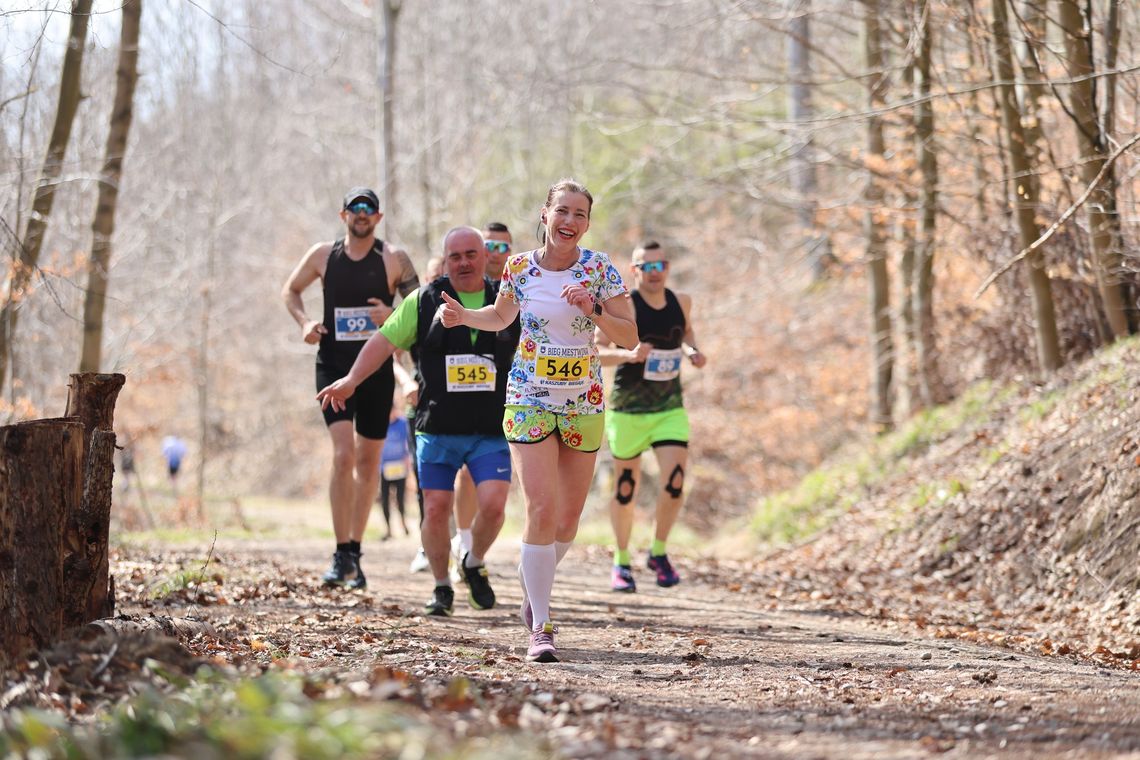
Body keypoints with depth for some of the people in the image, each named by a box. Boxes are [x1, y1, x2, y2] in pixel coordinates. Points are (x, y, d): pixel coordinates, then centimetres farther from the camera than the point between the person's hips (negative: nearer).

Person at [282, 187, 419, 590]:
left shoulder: (394, 259, 0)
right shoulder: (322, 255, 4)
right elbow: (290, 290, 18)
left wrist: (394, 315, -21)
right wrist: (304, 321, 0)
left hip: (377, 369, 1)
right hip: (334, 366, -1)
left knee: (368, 462, 8)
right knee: (344, 454, -16)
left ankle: (355, 553, 20)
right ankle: (342, 556, -14)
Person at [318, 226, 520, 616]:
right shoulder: (425, 301, 3)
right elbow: (385, 339, 1)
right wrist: (352, 379, -10)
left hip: (492, 432, 0)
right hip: (438, 429, 0)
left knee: (492, 504, -13)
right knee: (436, 508, -2)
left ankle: (475, 563, 16)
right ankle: (441, 587, 16)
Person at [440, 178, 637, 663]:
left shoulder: (599, 269, -5)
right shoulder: (519, 268, -2)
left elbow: (630, 337, -7)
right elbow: (500, 317, 18)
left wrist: (594, 312, -23)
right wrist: (464, 316, -1)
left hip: (584, 404, 1)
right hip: (530, 401, -1)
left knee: (569, 517, 9)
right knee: (542, 510, -14)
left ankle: (534, 590, 38)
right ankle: (540, 629, -9)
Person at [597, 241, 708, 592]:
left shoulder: (681, 302, 2)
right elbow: (595, 351, -15)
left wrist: (692, 350, 2)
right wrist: (629, 355, -32)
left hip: (670, 408, 3)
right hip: (628, 409, -3)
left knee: (675, 481, -13)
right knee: (625, 490, 5)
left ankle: (658, 553, 9)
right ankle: (621, 561, 25)